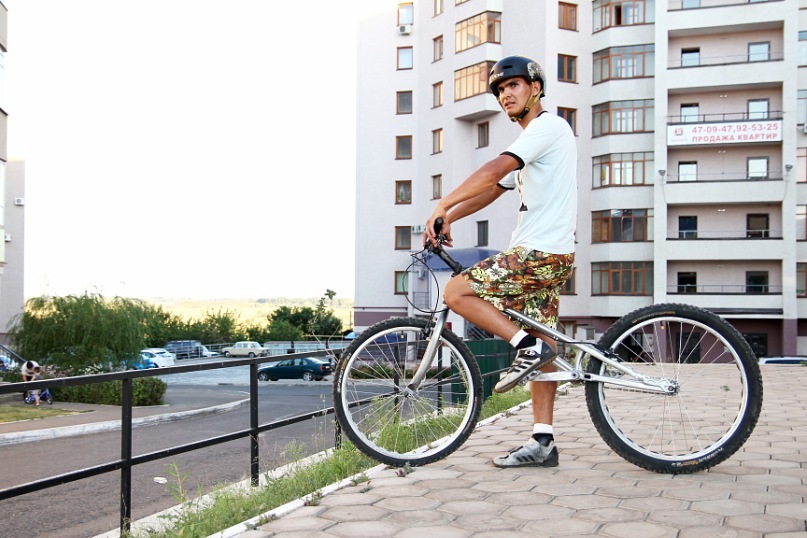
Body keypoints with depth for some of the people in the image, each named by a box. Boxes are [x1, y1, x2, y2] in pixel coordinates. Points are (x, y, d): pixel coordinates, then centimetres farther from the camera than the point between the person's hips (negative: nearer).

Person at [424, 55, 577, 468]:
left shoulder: (548, 126, -7)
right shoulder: (531, 142, 25)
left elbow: (495, 170, -21)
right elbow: (493, 191, 20)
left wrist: (443, 205, -22)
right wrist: (448, 218, 7)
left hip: (541, 252, -11)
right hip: (549, 255, 11)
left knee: (457, 292, -12)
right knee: (542, 348, 8)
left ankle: (527, 346, -12)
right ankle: (542, 442, 10)